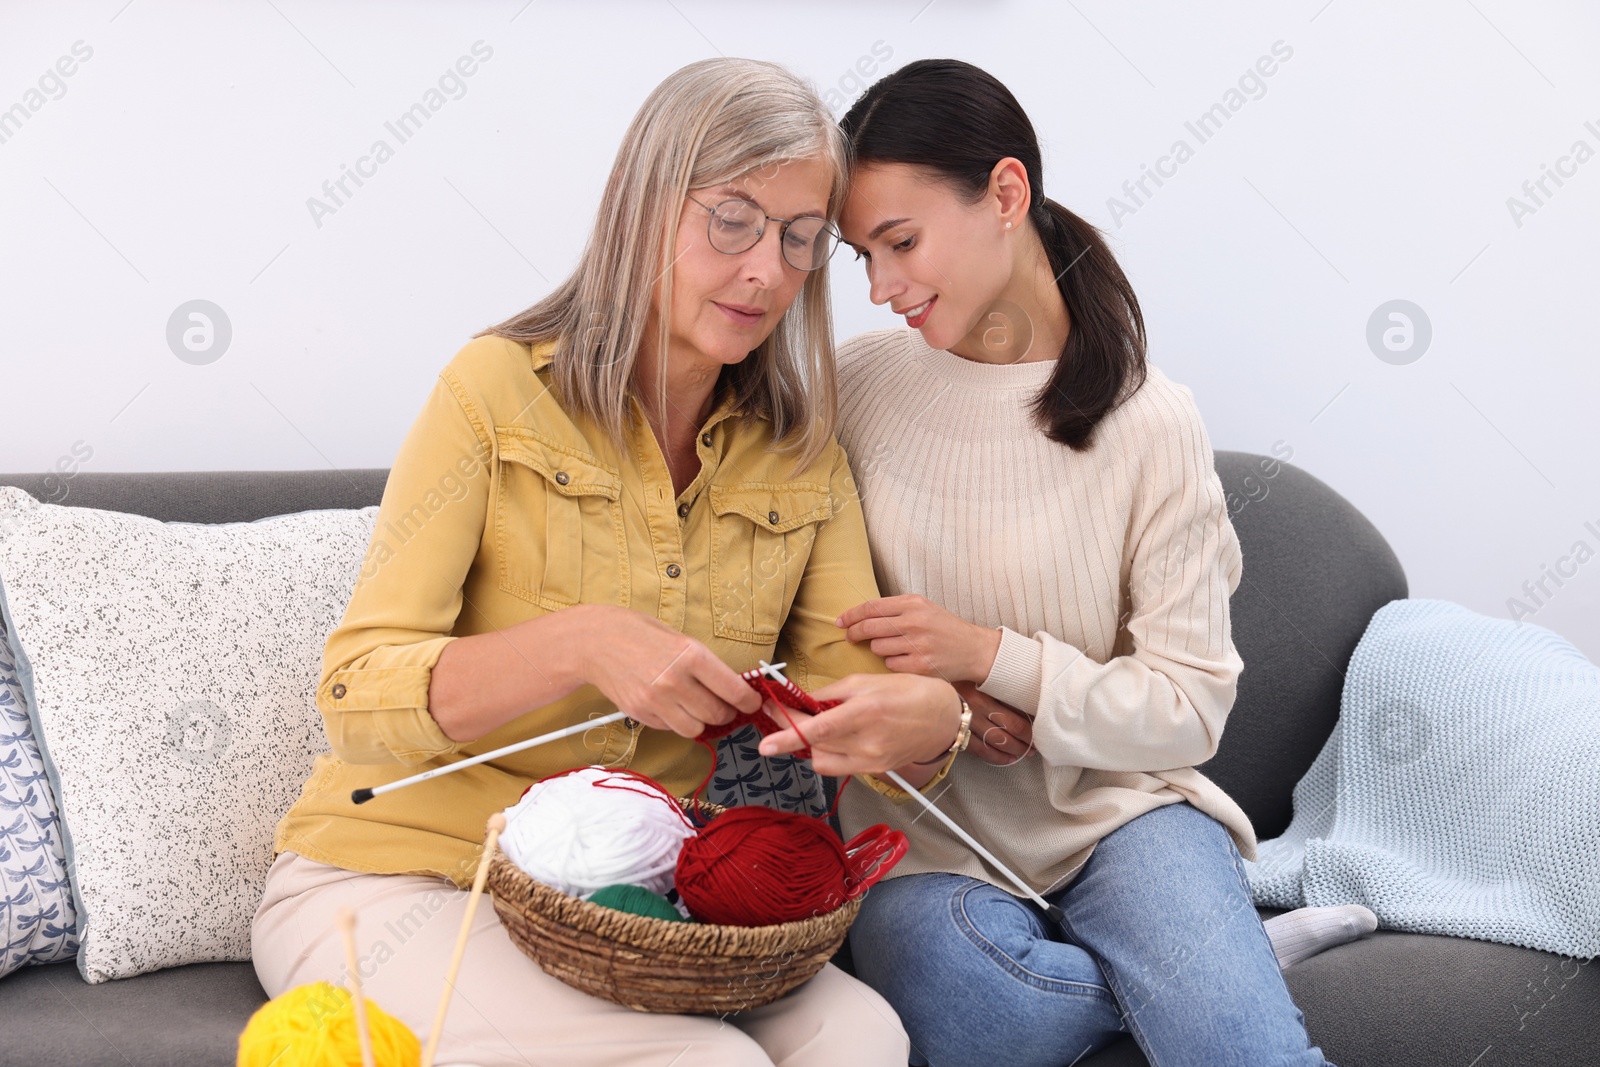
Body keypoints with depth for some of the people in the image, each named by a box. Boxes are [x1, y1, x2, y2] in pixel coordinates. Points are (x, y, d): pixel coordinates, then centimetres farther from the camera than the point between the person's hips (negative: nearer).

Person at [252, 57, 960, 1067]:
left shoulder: (803, 459, 6)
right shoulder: (498, 389, -8)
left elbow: (858, 695, -1)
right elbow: (357, 700, -13)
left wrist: (925, 715, -26)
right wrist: (578, 645, -29)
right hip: (400, 874, -3)